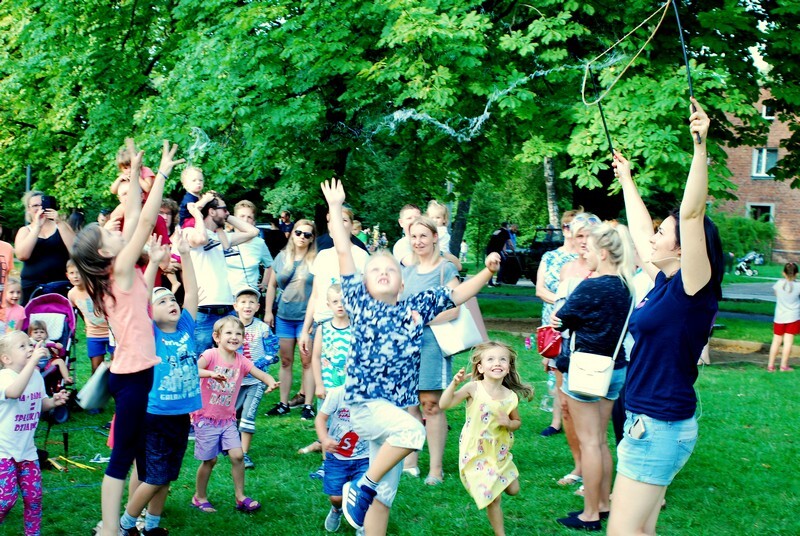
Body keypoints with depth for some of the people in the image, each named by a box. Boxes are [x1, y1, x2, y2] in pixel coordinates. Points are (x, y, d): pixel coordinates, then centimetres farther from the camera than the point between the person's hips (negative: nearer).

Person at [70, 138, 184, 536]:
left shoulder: (115, 271, 7)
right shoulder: (121, 269, -14)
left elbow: (134, 217, 10)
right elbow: (145, 220, -17)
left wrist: (135, 172, 11)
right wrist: (162, 174, -11)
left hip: (133, 371, 9)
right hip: (133, 374, -9)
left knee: (140, 450, 17)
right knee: (122, 455, -3)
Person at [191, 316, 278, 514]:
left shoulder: (241, 361, 1)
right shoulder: (211, 355, -12)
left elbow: (261, 374, -5)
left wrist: (271, 382, -28)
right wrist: (211, 374, -47)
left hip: (228, 419, 4)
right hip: (206, 418, -4)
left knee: (237, 455, -5)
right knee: (209, 460, 3)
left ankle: (240, 497, 9)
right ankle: (199, 497, 23)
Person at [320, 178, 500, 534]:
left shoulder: (413, 308, 12)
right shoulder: (360, 303, 4)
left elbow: (458, 294, 15)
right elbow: (343, 252, 2)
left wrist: (487, 272, 1)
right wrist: (335, 207, 3)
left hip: (399, 408, 4)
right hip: (365, 404, -4)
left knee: (384, 494, 6)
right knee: (412, 429, -32)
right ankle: (362, 487, -16)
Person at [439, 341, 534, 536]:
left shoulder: (511, 397, -8)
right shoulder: (474, 389, -18)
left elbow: (517, 422, 9)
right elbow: (444, 404, -22)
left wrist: (509, 423, -14)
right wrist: (454, 383, -36)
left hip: (499, 453, 4)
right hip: (476, 454, -4)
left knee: (513, 489, 17)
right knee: (494, 498, 0)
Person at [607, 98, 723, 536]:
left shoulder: (692, 289, -13)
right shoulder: (664, 283, 9)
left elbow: (692, 213, -25)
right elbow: (639, 228, 24)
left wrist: (700, 146, -30)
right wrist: (626, 178, 34)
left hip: (662, 426, -9)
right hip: (646, 422, 9)